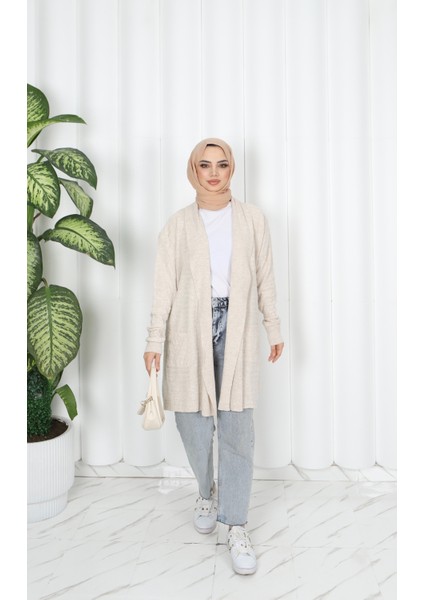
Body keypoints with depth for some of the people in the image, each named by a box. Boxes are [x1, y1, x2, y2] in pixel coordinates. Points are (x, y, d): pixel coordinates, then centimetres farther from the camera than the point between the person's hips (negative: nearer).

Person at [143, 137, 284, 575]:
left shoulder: (252, 220, 6)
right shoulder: (178, 225, 5)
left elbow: (264, 278, 9)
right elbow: (164, 285, 2)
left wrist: (274, 328, 9)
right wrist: (154, 340, -1)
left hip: (236, 329, 0)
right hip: (190, 330, 1)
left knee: (238, 430, -1)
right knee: (193, 424, 7)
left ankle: (236, 527, 16)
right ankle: (207, 493, 38)